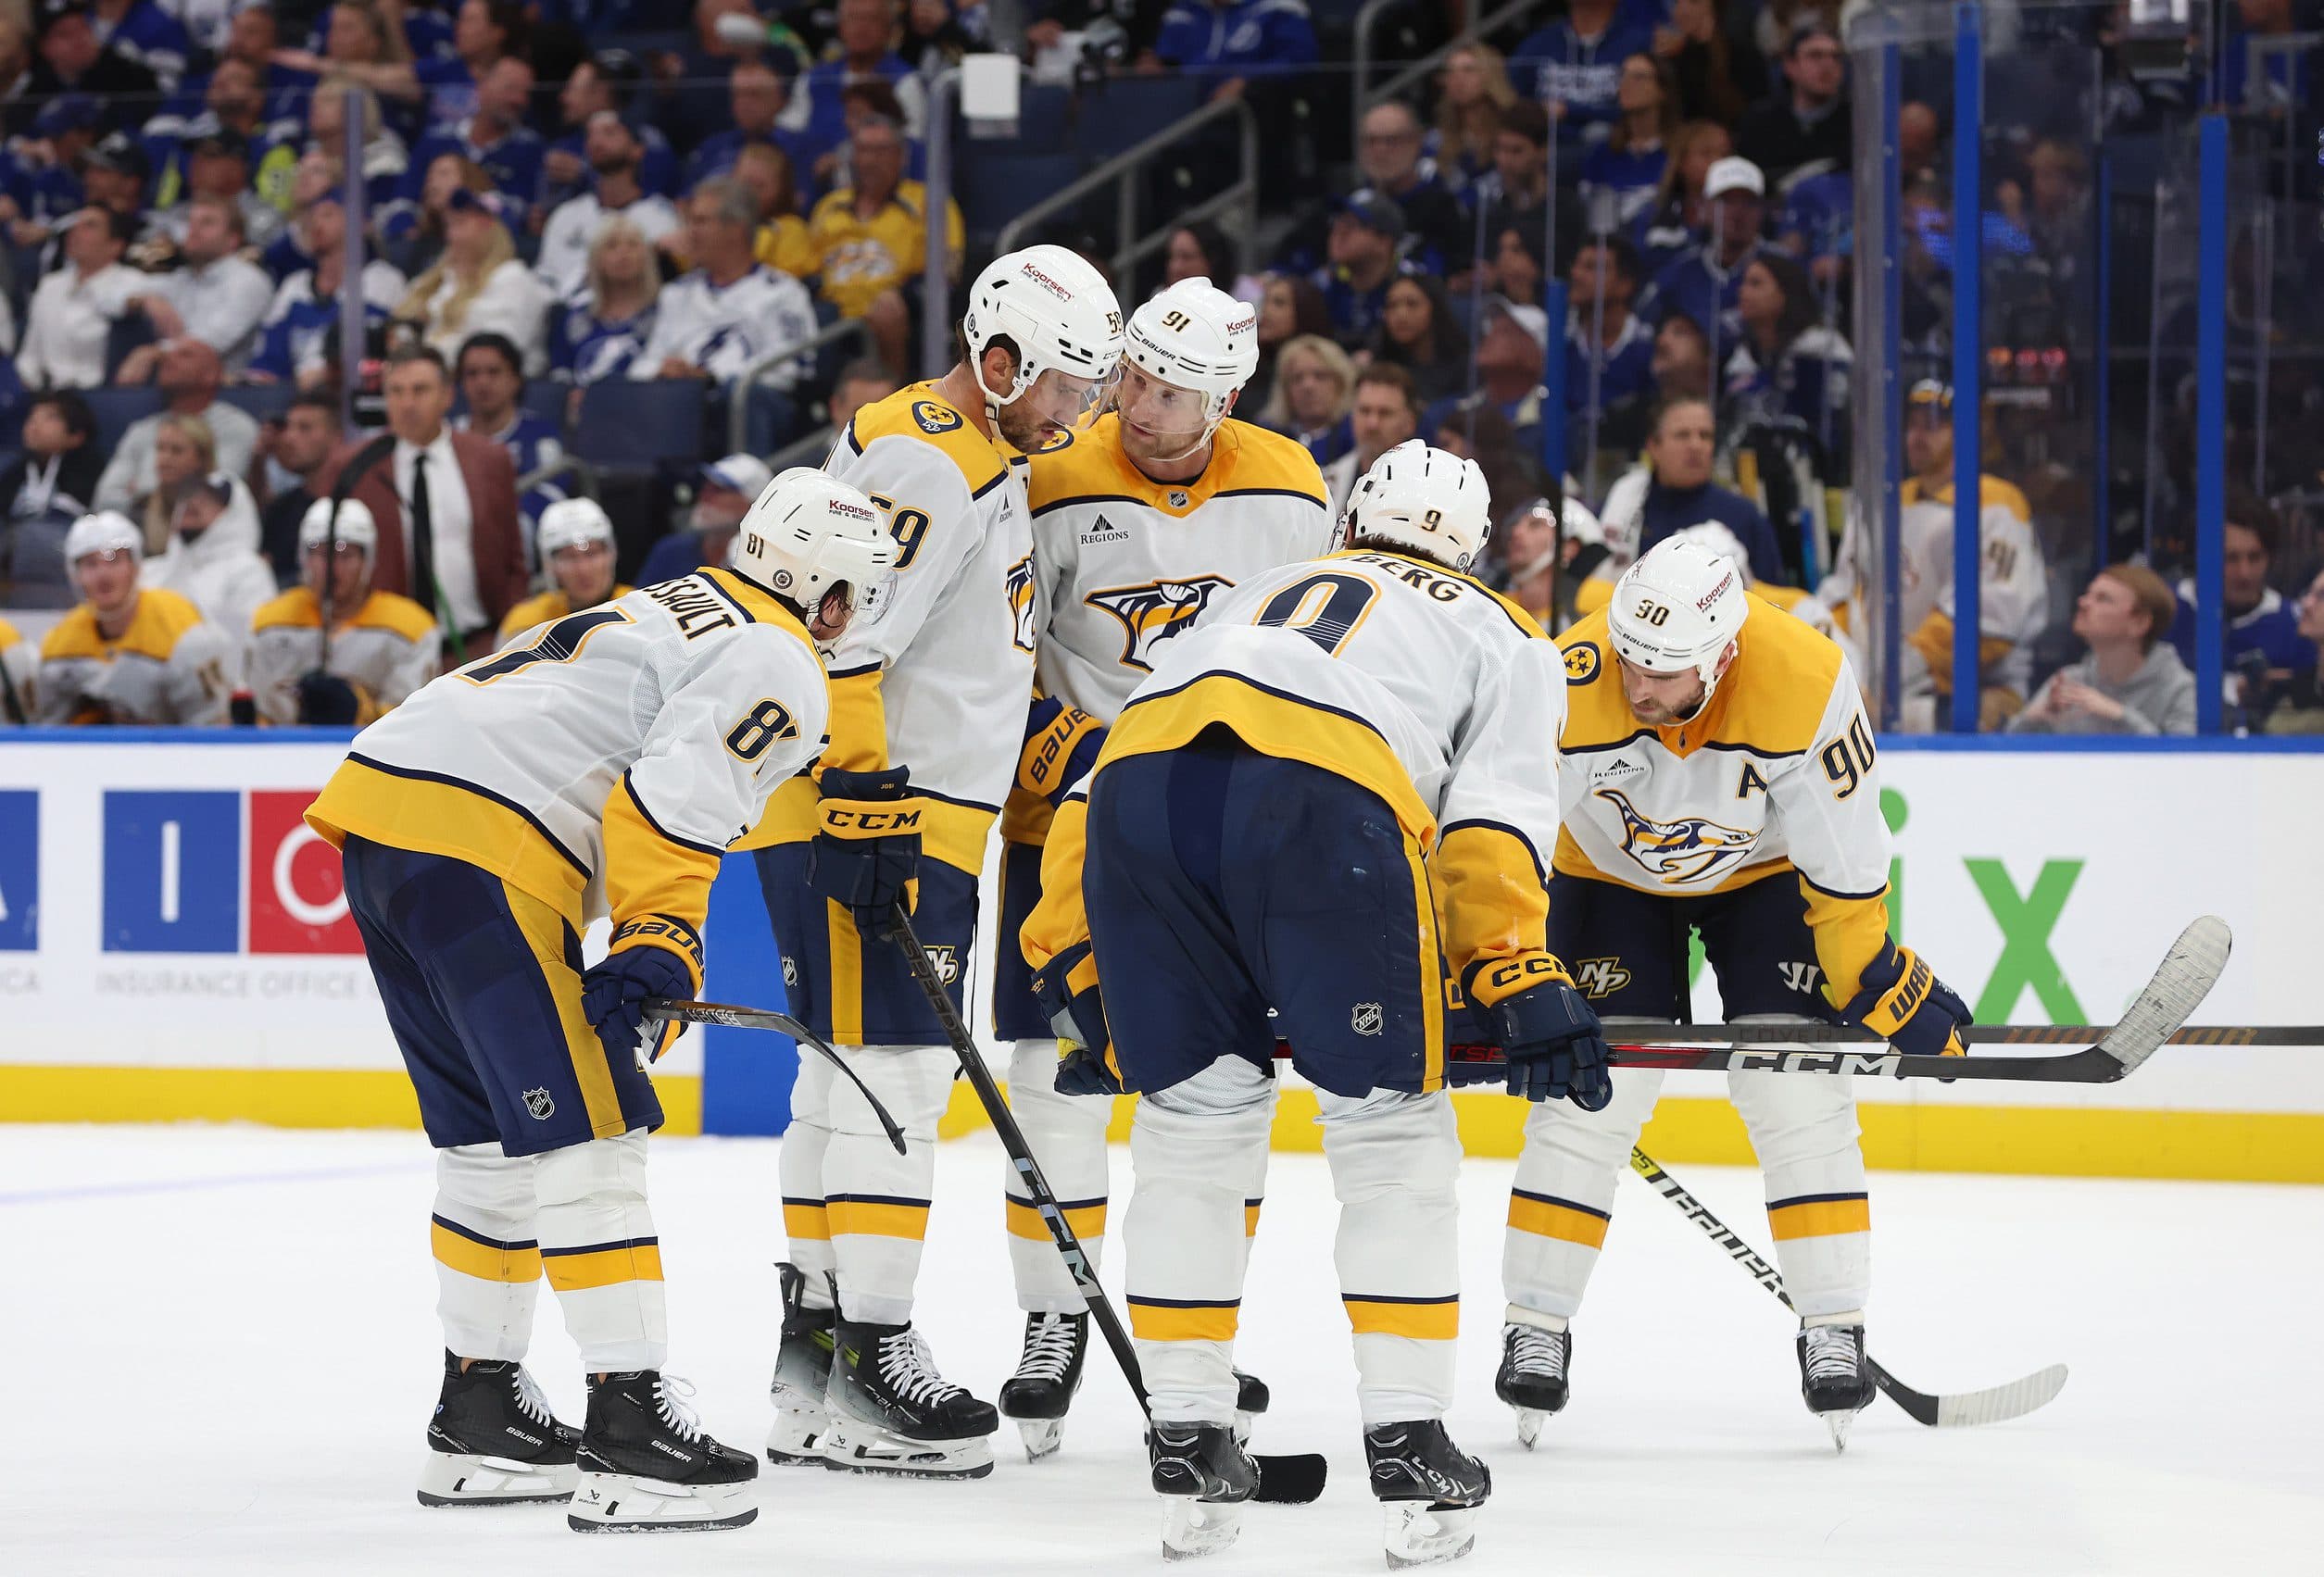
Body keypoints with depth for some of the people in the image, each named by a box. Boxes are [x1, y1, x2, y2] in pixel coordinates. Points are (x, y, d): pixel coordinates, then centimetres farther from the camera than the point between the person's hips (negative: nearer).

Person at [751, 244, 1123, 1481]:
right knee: (891, 1077, -12)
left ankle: (815, 1356, 20)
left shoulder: (988, 458, 17)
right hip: (867, 819, -11)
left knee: (849, 1078, 14)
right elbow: (839, 646, -24)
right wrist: (869, 836, -26)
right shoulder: (923, 465, -17)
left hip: (919, 821, 11)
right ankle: (867, 1370, -11)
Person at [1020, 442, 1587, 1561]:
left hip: (1142, 776, 3)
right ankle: (1408, 1447, 6)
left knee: (1190, 1126, 19)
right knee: (1390, 1131, 11)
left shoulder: (1257, 595, 41)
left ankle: (1187, 1441, 19)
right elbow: (1493, 812, 9)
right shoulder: (1503, 637, 31)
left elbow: (1091, 798, 33)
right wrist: (1520, 978, 1)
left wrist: (1069, 958, 38)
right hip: (1328, 797, -3)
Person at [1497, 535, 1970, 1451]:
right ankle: (1535, 1331, 2)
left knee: (1798, 1093, -9)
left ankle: (1833, 1335, 1)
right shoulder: (1573, 684, -36)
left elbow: (1844, 861, -22)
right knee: (1589, 1093, -9)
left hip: (1764, 869, 0)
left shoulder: (1805, 682, -34)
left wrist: (1884, 983, -14)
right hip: (1611, 872, 0)